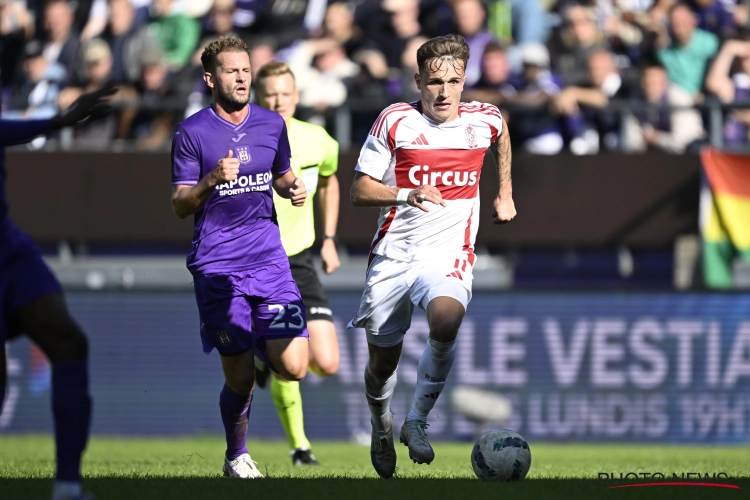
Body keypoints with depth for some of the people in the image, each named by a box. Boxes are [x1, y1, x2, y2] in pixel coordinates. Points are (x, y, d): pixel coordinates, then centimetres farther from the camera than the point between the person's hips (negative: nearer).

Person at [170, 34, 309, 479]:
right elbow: (180, 205, -3)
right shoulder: (192, 133, -3)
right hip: (217, 266, -3)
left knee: (293, 367, -10)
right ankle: (237, 455, 22)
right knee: (240, 377, -3)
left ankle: (260, 345, 25)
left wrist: (293, 188, 1)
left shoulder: (271, 124, 9)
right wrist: (211, 181, -22)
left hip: (269, 258, 3)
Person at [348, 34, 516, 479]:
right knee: (382, 361, 6)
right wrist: (407, 195, -22)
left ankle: (418, 421, -16)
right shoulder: (396, 121, -4)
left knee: (446, 321, -32)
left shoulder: (483, 120, 2)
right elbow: (360, 191, -5)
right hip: (393, 254, 0)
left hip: (448, 256, 0)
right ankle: (382, 426, 39)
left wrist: (505, 195, 28)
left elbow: (502, 135, 30)